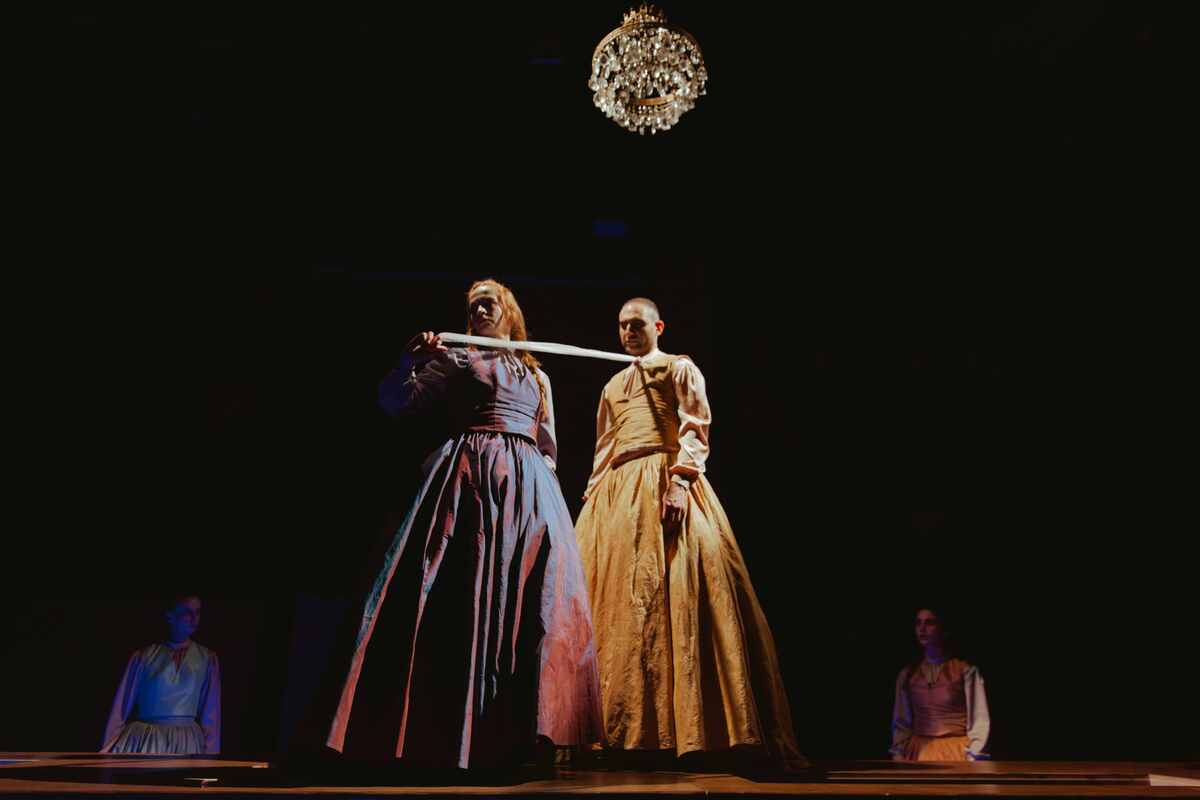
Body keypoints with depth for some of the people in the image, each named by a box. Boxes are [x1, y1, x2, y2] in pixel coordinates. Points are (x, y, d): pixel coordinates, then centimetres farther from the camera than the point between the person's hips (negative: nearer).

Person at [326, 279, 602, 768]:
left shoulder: (537, 376, 24)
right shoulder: (456, 360, 13)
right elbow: (393, 402, 6)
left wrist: (546, 487, 12)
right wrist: (412, 360, -9)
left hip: (528, 485, 4)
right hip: (470, 478, -3)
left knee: (527, 596, -3)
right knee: (464, 591, -11)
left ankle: (516, 732, 5)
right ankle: (449, 727, -2)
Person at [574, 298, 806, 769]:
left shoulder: (680, 369, 10)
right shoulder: (612, 387, 27)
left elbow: (695, 430, -4)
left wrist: (679, 481, -20)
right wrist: (591, 500, 15)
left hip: (665, 486, -6)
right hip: (616, 493, 6)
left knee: (678, 593, -16)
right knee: (614, 597, -1)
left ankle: (686, 725, -13)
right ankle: (619, 725, 2)